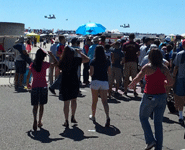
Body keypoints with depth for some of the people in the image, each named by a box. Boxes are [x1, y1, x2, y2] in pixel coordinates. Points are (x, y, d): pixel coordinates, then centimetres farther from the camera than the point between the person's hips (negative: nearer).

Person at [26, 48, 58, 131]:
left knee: (35, 105, 6)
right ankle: (39, 122, 18)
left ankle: (35, 119, -18)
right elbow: (56, 63, -1)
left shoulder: (32, 65, 0)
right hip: (43, 87, -1)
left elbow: (28, 76, 2)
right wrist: (51, 55, 4)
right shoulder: (45, 64, -8)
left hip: (34, 87, 1)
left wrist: (27, 84, 17)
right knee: (41, 105, 12)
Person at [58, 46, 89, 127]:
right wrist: (80, 52, 7)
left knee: (66, 103, 7)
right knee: (74, 100, 24)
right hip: (74, 83, 0)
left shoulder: (61, 61, -5)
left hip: (65, 84, 0)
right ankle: (73, 117, 25)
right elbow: (87, 59, -1)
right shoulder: (75, 60, -9)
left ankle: (66, 121, 11)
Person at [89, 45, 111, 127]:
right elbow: (110, 72, 9)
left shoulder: (93, 62, -5)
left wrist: (89, 73, 12)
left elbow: (91, 73, -10)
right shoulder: (107, 61, 4)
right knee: (104, 101, -4)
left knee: (94, 101, 14)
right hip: (105, 82, 2)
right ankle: (107, 117, -24)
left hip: (95, 82, -1)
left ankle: (93, 116, 32)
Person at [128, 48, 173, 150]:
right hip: (162, 97, 4)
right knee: (158, 122, 13)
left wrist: (131, 85, 4)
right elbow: (171, 82, 2)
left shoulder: (147, 67, -11)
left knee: (143, 118, 17)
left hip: (149, 96, -4)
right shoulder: (164, 68, 0)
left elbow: (137, 79, -14)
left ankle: (150, 140, 6)